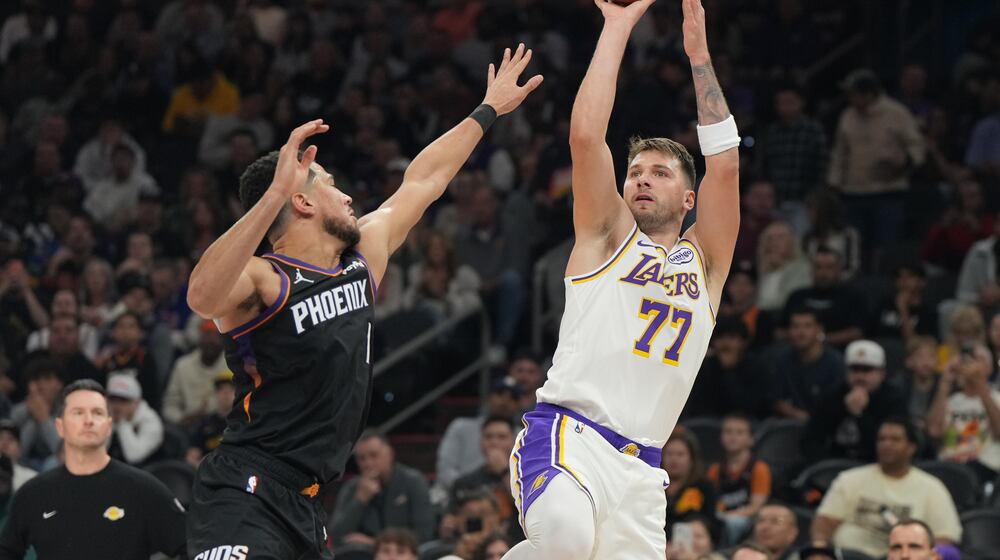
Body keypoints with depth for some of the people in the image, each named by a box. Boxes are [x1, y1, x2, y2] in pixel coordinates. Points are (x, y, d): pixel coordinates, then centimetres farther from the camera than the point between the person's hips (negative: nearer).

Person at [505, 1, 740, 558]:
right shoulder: (607, 237, 13)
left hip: (640, 467, 5)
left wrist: (699, 52, 8)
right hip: (568, 435, -5)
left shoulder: (704, 261, 20)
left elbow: (725, 161, 9)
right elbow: (586, 135, 1)